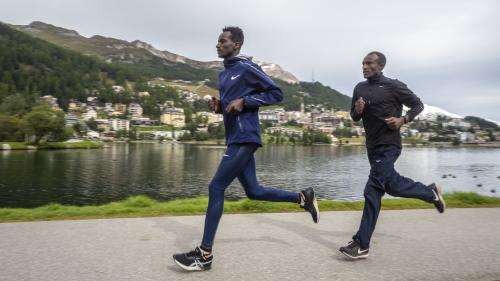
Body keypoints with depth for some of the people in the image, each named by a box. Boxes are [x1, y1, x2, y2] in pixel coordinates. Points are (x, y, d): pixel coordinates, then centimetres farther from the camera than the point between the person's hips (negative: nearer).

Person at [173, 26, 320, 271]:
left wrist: (244, 101, -16)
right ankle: (303, 197, 29)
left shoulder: (247, 68, -7)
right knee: (254, 191, 13)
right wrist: (218, 106, 6)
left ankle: (205, 254, -2)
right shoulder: (224, 74, 19)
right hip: (235, 139, 10)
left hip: (245, 139, -10)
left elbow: (276, 93, -8)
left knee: (216, 187, -11)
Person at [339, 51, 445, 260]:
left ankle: (362, 245, -6)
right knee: (392, 186, 19)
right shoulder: (359, 88, 9)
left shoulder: (394, 86, -7)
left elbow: (418, 105, 2)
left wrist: (403, 120, -15)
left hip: (388, 145, -7)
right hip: (372, 146, 7)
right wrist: (357, 110, -8)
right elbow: (354, 118, 15)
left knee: (373, 190, -12)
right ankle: (431, 193, 45)